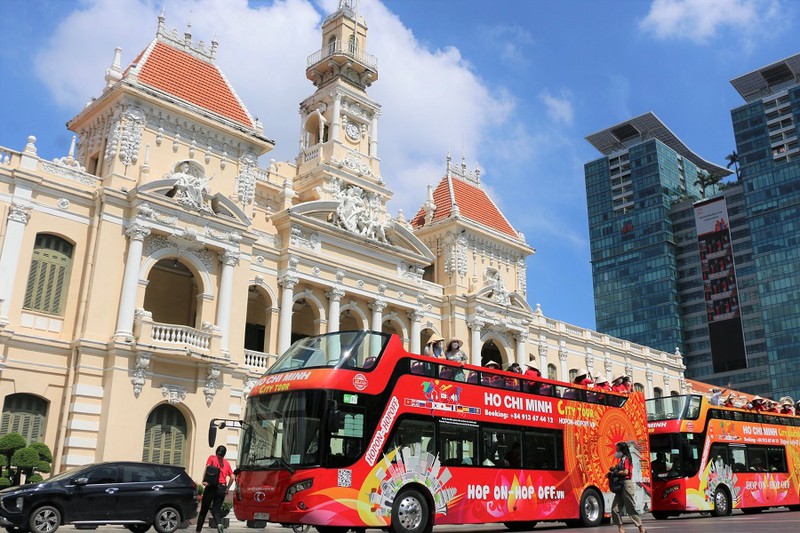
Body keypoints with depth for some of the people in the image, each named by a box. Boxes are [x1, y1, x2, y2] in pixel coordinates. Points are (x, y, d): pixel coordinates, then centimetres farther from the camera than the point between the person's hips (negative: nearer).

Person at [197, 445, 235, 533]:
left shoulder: (212, 457, 7)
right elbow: (232, 477, 9)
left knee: (204, 510, 11)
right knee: (216, 510, 4)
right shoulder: (226, 462, 15)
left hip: (212, 487, -2)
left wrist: (204, 480, -22)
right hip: (222, 489, 2)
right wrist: (227, 488, 19)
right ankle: (219, 524, -24)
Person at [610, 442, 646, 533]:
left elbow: (625, 472, -21)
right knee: (615, 508, 4)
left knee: (630, 507, -6)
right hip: (620, 485, 10)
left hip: (626, 484, -10)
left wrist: (616, 472, -7)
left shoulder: (626, 458, -9)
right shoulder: (622, 459, 18)